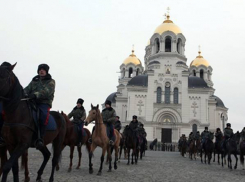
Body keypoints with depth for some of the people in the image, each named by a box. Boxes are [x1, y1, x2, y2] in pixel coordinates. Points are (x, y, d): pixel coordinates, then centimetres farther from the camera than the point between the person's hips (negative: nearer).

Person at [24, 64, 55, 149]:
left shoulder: (51, 81, 8)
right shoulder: (34, 81, 24)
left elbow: (47, 92, -11)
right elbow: (27, 89, 10)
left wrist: (36, 94, -28)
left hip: (44, 103, -5)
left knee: (43, 115, -35)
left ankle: (40, 139, -36)